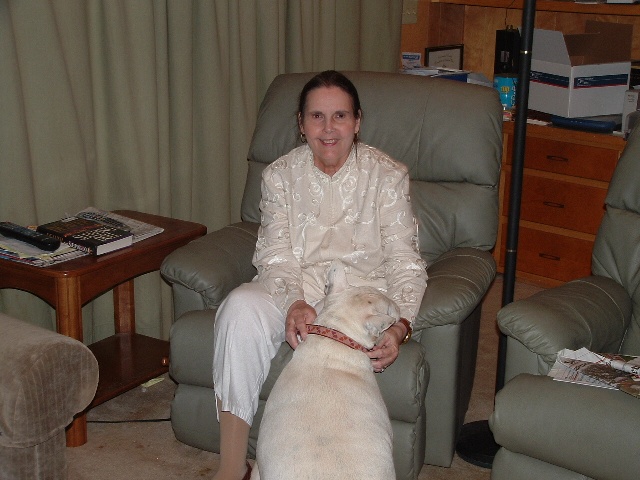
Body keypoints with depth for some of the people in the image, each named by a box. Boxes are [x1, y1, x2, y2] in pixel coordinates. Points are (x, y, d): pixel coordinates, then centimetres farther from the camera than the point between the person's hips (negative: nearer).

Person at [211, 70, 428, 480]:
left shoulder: (387, 175, 1)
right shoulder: (280, 174, 7)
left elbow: (404, 263, -4)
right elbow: (276, 256, -2)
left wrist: (400, 326, -23)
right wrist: (294, 303, -25)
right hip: (294, 291, 2)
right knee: (241, 307, -32)